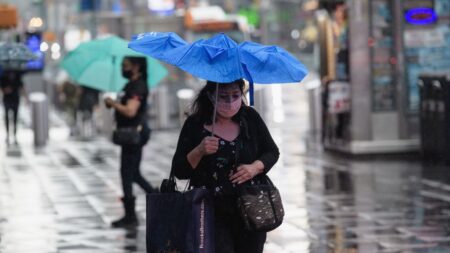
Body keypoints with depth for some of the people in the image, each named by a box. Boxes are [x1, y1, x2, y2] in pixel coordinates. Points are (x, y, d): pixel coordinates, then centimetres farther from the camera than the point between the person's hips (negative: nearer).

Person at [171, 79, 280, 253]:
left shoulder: (250, 117, 2)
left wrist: (256, 168, -10)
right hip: (213, 213, -3)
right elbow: (179, 171, -3)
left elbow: (272, 152, 11)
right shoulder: (195, 125, -4)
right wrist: (199, 152, -22)